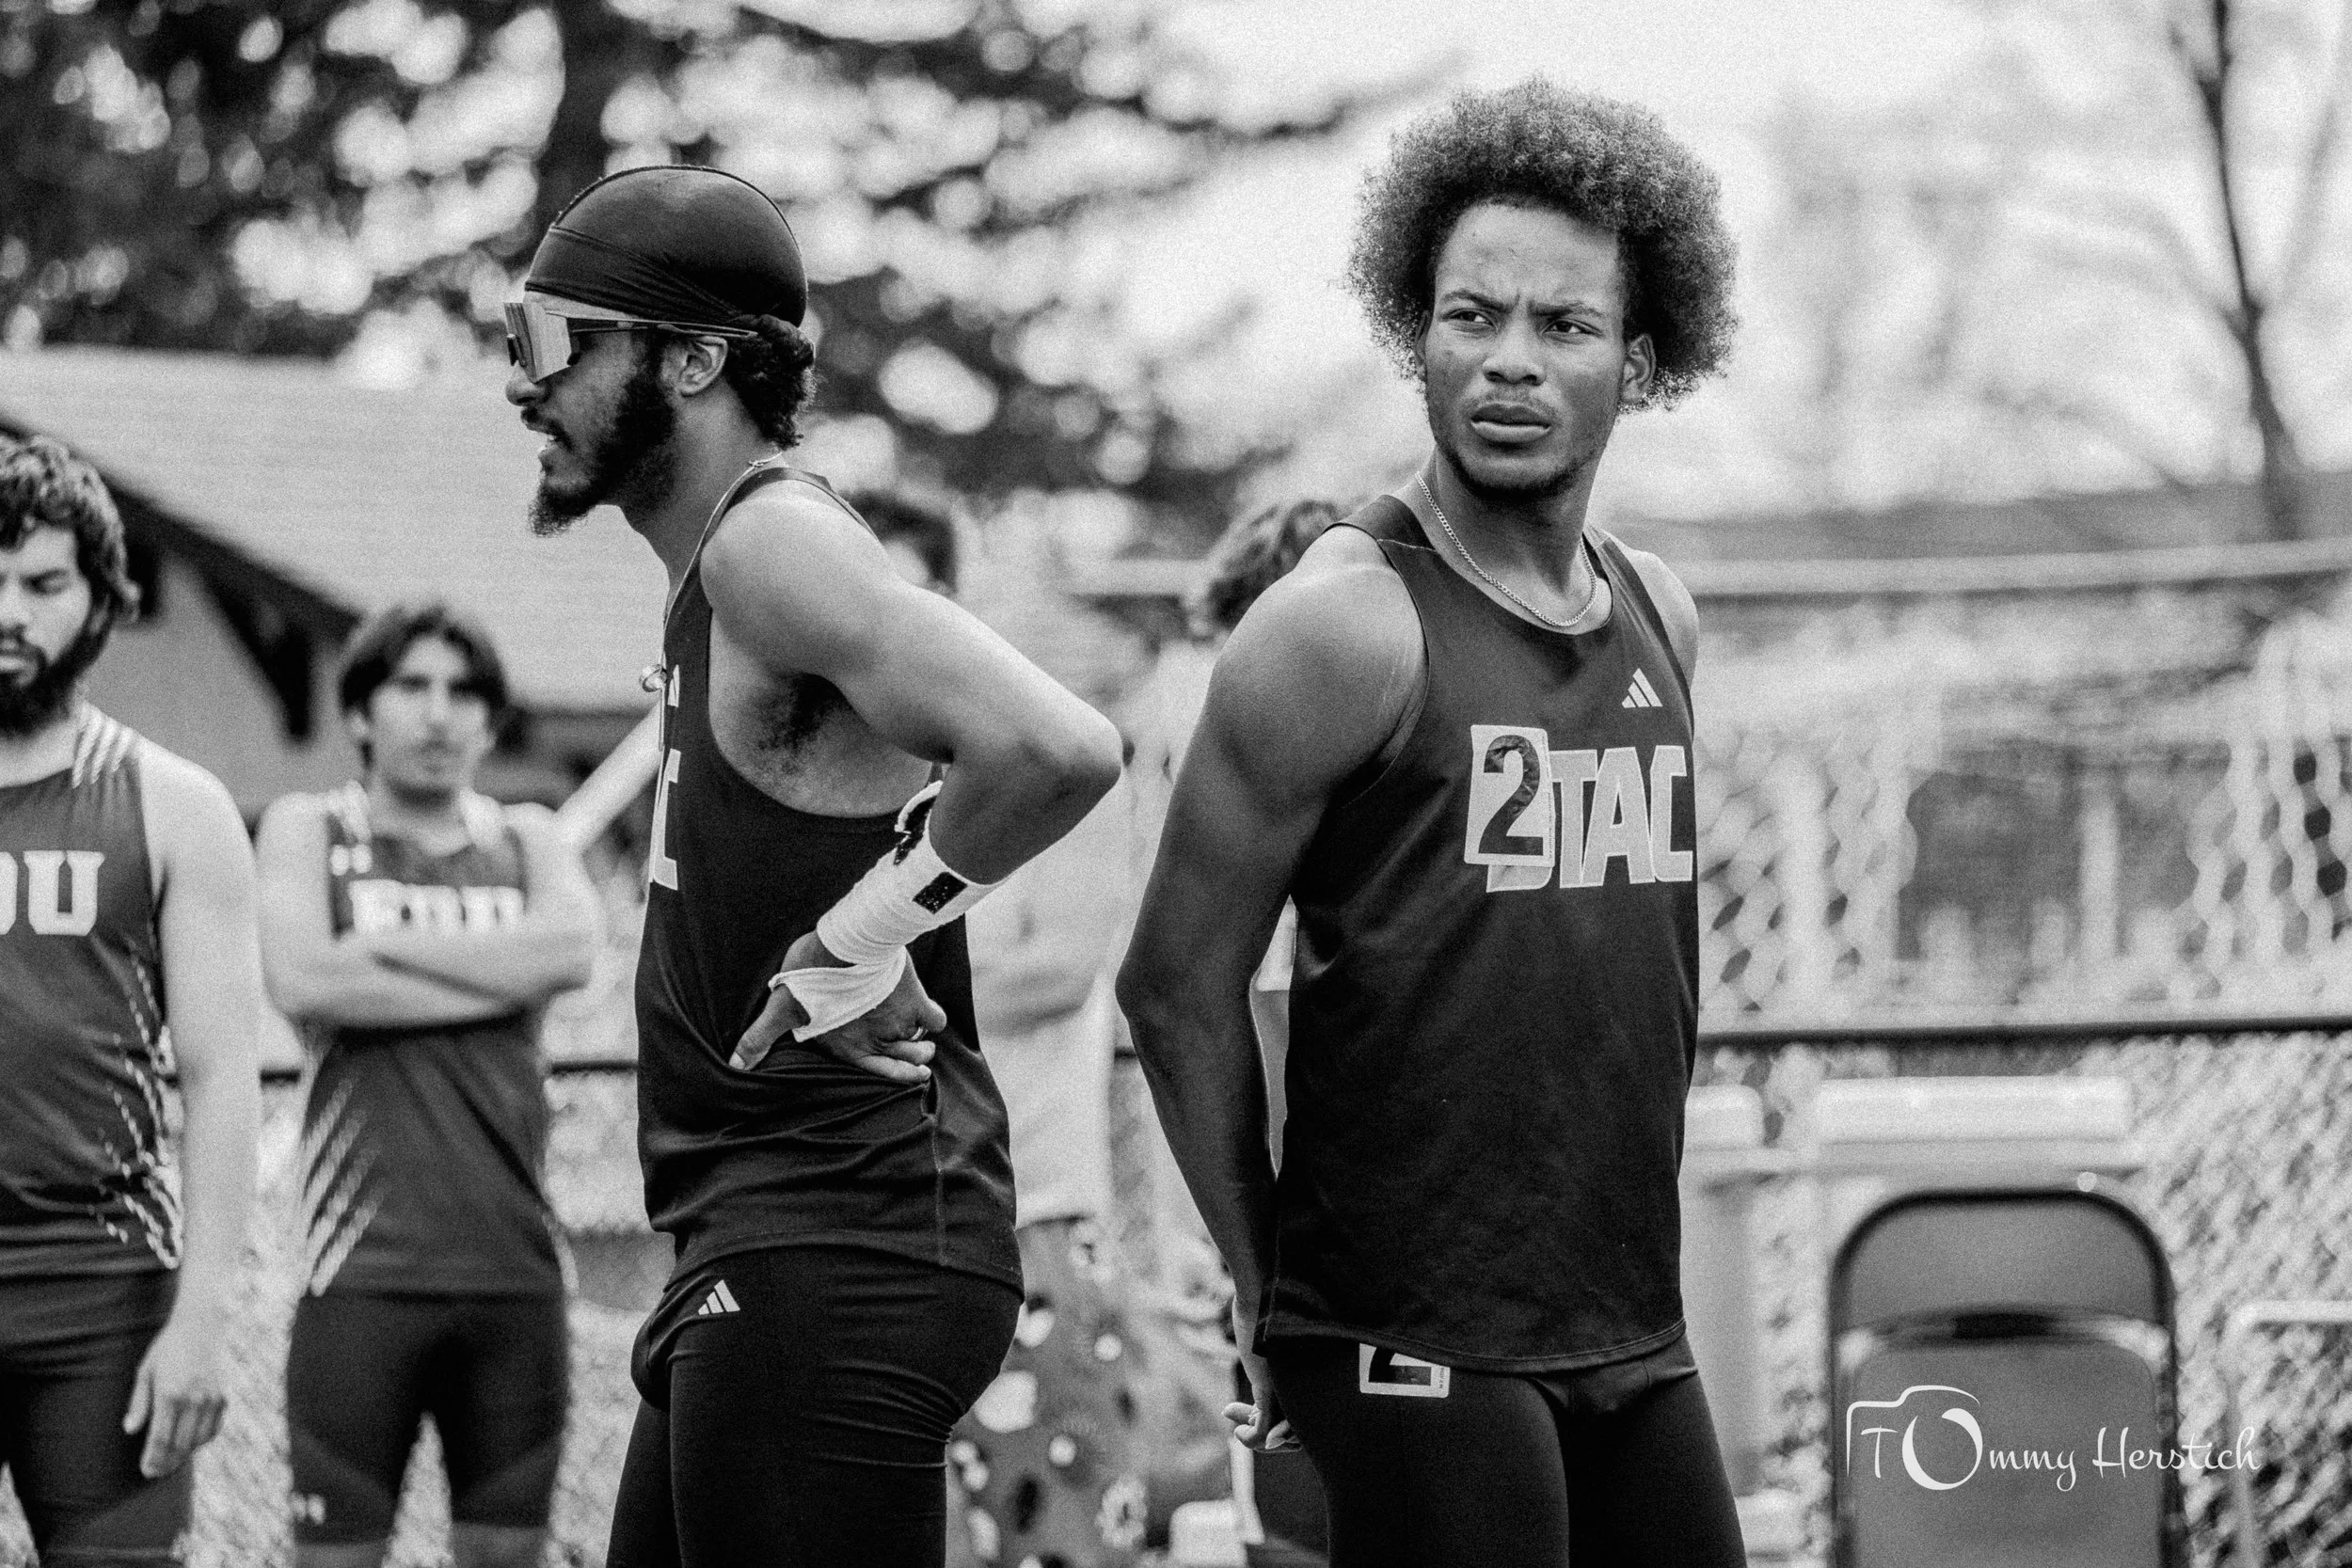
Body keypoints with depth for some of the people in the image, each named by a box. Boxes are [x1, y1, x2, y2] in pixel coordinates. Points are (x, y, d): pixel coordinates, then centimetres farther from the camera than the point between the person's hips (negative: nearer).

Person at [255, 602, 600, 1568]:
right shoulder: (308, 832, 8)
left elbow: (571, 949, -6)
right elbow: (298, 980, -11)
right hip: (364, 1268, -3)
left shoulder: (526, 841, 16)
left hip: (515, 1265, 3)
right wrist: (495, 975, -6)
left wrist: (377, 947, -6)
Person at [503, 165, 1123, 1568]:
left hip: (827, 1262, -10)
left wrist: (857, 940, -17)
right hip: (760, 1255, 10)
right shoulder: (718, 571, 16)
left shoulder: (774, 546, -14)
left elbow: (1057, 749, -28)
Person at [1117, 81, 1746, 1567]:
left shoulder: (1661, 620, 11)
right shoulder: (1352, 629, -9)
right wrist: (1272, 1291, -1)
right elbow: (1179, 986, -6)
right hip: (1421, 1354, -6)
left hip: (1633, 1335, 7)